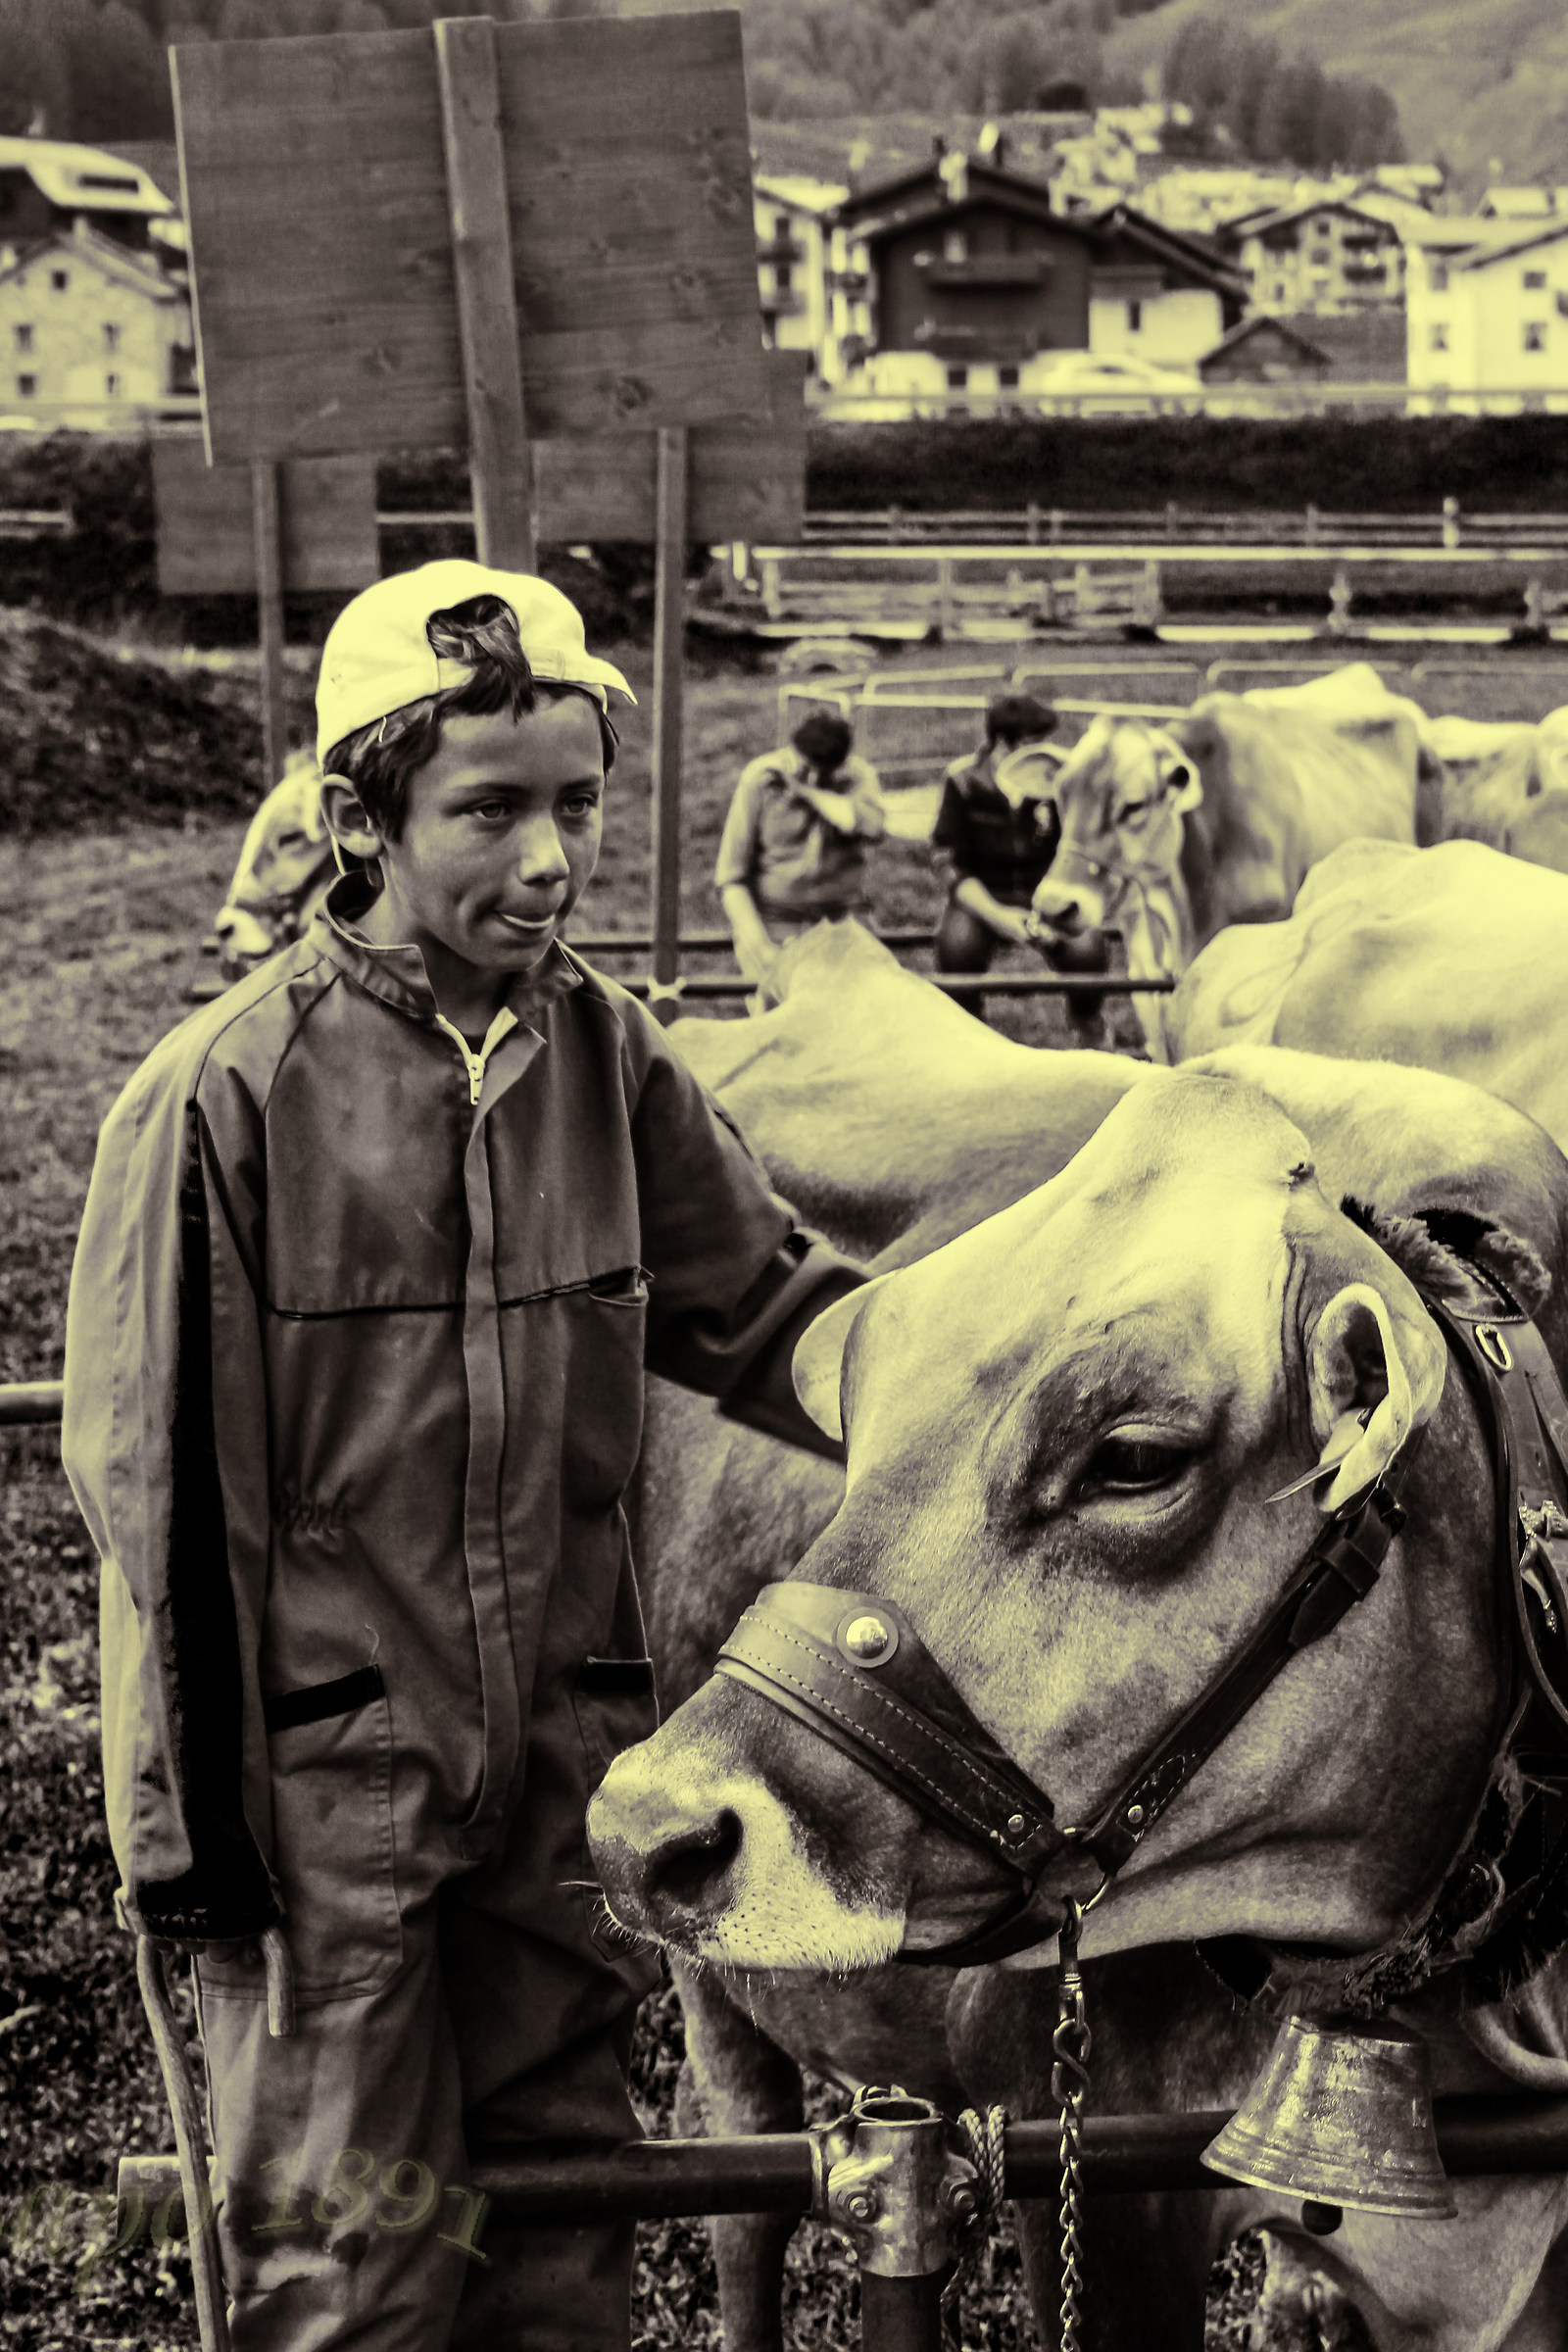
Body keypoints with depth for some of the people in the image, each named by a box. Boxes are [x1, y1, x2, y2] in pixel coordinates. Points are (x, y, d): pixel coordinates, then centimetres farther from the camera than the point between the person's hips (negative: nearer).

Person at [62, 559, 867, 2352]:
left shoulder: (608, 1057, 1)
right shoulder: (224, 1093, -13)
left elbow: (763, 1312, 9)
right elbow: (153, 1482, -9)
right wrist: (187, 1831, -8)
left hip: (562, 1768, 5)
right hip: (324, 1781, -5)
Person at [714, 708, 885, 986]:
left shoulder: (858, 774, 0)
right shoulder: (759, 778, -5)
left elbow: (871, 826, -24)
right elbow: (730, 877, -6)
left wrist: (809, 791, -19)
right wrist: (757, 943, -18)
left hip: (839, 919, 2)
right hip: (773, 920, -2)